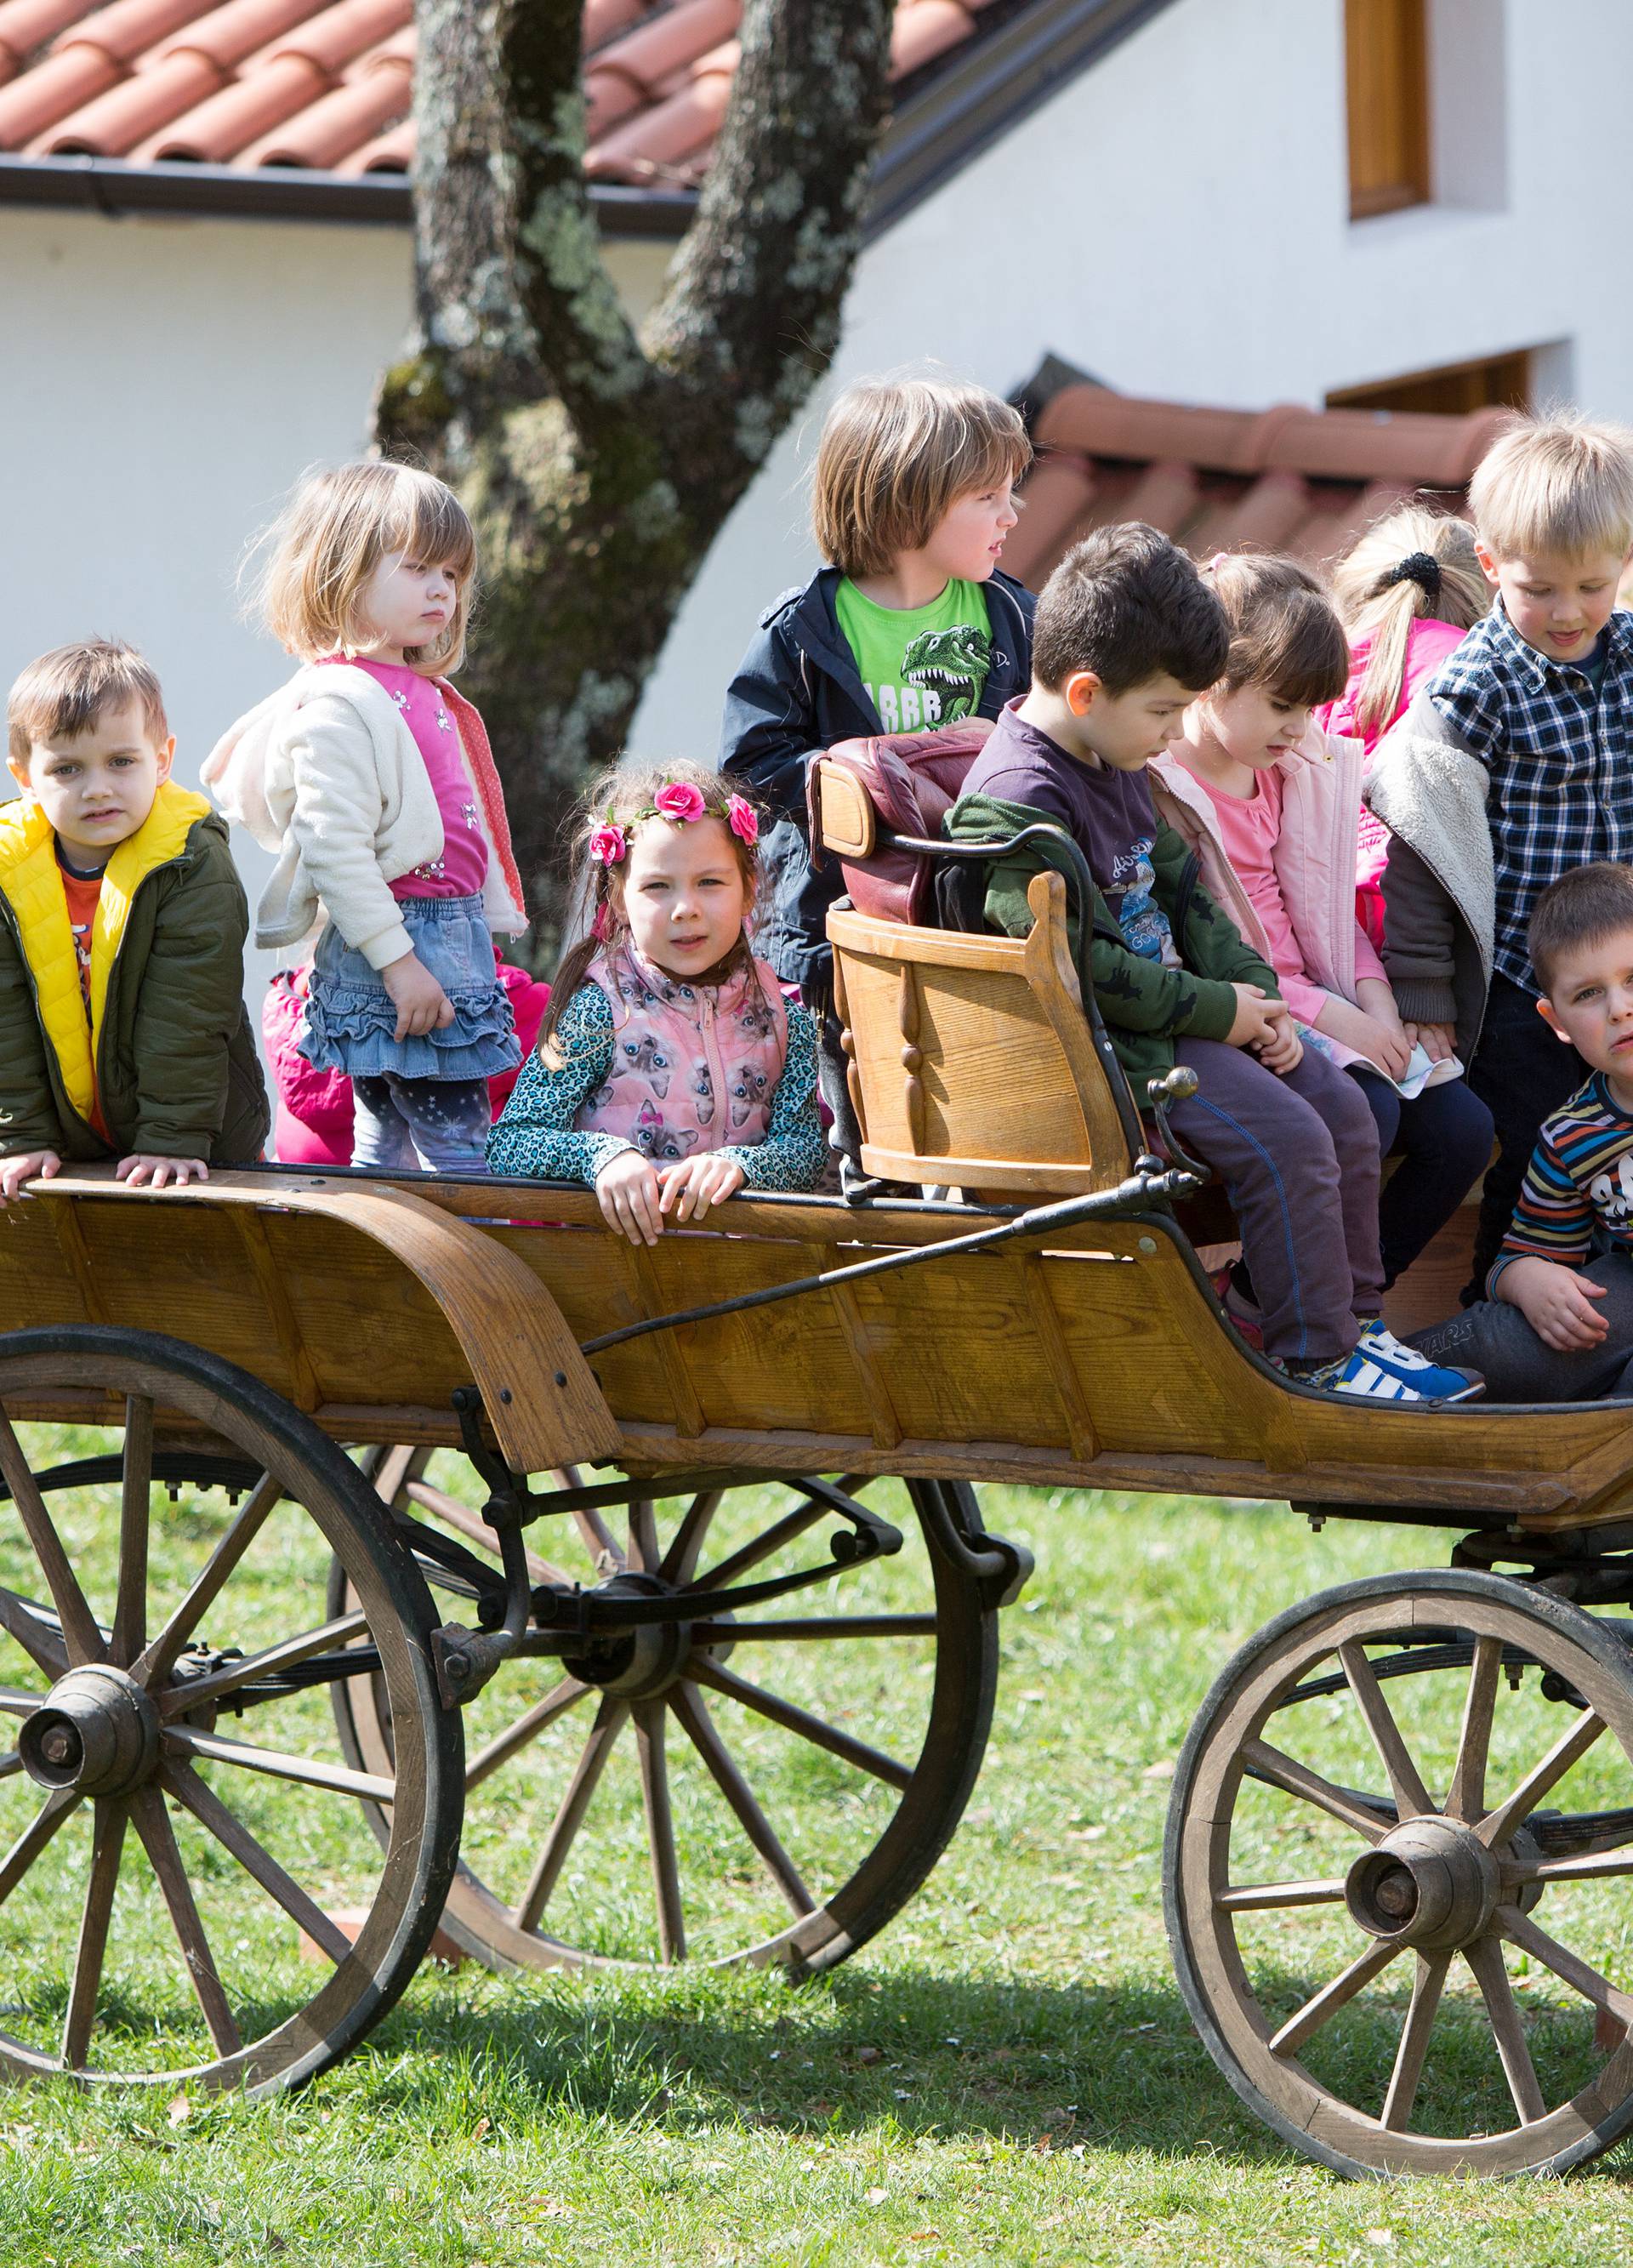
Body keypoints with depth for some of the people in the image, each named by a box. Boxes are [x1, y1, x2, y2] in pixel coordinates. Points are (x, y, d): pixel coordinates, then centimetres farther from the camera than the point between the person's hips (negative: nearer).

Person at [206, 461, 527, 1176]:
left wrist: (483, 926, 23)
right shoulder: (337, 705, -16)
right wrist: (398, 960, -23)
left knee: (387, 1145, 12)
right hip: (395, 941, -10)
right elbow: (334, 850, -21)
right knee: (460, 1149, -11)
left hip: (455, 938, 10)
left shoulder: (424, 696, 15)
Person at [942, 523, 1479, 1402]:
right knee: (1284, 1139, -20)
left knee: (1342, 1107, 5)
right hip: (1109, 1046, -10)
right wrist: (1215, 1012, -18)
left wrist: (1252, 990, 4)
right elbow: (1082, 962, -25)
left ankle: (1352, 1320, 16)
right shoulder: (1014, 800, -22)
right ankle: (1315, 1359, -11)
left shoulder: (1116, 764, 11)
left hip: (1182, 1008, 10)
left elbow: (1182, 886, 18)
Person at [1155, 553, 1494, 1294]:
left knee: (1461, 1128, -4)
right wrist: (1326, 1015, -20)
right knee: (1364, 1112, -29)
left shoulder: (1294, 773, 13)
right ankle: (1260, 1299, -10)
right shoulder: (1155, 791, -15)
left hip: (1325, 1003, 9)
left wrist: (1374, 999, 2)